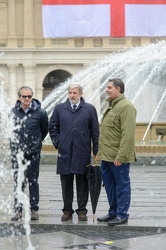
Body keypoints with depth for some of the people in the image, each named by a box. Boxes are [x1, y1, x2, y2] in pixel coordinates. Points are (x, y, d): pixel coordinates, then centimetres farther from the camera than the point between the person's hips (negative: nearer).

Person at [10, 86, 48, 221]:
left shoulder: (40, 112, -5)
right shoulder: (13, 112, -2)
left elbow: (45, 130, 10)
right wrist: (15, 143, 13)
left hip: (33, 153, -1)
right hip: (17, 153, 1)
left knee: (33, 182, 6)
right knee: (18, 183, 4)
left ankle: (34, 210, 12)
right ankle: (17, 210, 9)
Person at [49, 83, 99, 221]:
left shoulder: (90, 109, 4)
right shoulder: (59, 108, 8)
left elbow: (95, 131, 3)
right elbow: (52, 127, 15)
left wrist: (96, 151, 0)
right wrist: (57, 142, 4)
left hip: (83, 153, -1)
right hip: (65, 153, 2)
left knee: (82, 183, 4)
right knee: (66, 183, 6)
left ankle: (82, 210, 12)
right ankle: (67, 210, 15)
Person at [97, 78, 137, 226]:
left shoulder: (126, 107, -15)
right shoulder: (112, 106, 17)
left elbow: (128, 134, -22)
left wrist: (121, 156, -24)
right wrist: (100, 151, 17)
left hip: (118, 158, -10)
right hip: (106, 156, 10)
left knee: (122, 185, 1)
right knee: (109, 185, 15)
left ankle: (122, 215, 8)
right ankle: (113, 213, 26)